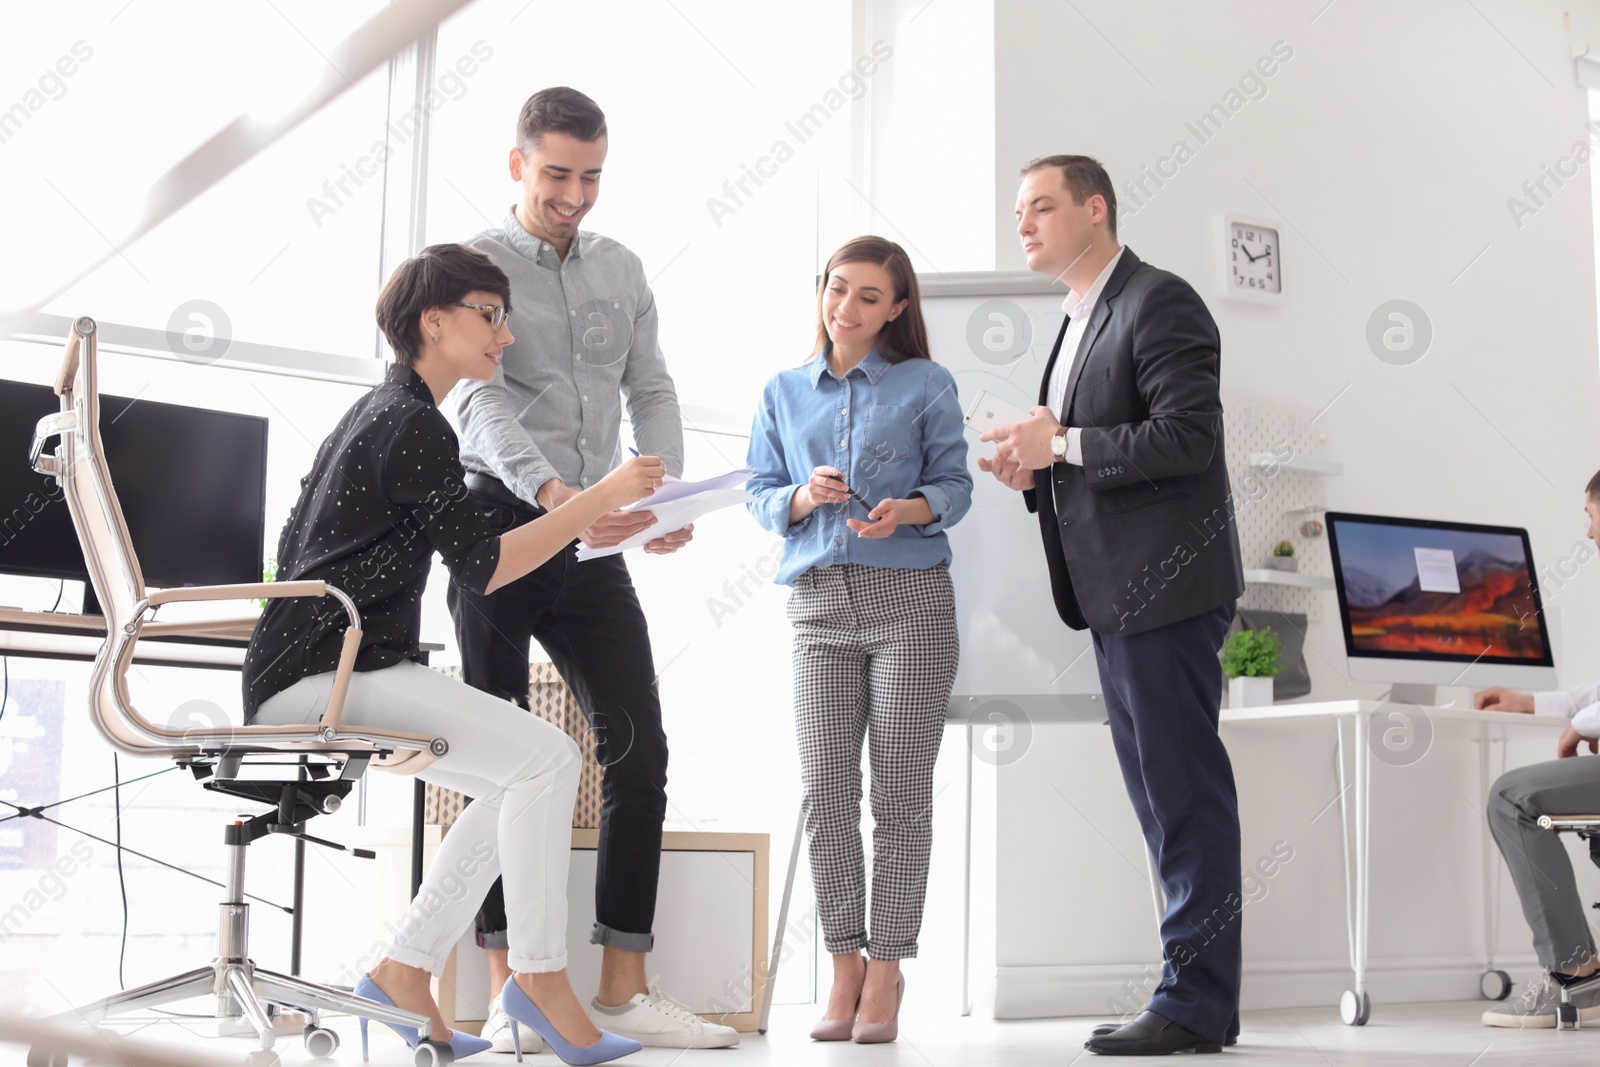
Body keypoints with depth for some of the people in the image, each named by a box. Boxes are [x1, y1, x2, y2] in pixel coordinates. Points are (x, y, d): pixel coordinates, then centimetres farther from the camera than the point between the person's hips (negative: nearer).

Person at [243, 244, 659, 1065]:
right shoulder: (413, 425, -12)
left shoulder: (375, 411, 20)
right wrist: (602, 496, -14)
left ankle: (403, 976, 8)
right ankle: (540, 975, -11)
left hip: (317, 671, 11)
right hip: (324, 674, -11)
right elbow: (483, 567, -16)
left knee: (516, 781, 9)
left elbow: (300, 547, 26)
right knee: (547, 757, -19)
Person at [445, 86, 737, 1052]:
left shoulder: (624, 270, 15)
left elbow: (651, 390, 11)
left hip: (594, 542, 5)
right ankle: (509, 992, 5)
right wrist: (553, 493, -32)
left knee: (639, 745, -1)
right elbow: (482, 399, -15)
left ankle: (624, 988, 4)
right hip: (501, 526, -5)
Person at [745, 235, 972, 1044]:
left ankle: (886, 975, 5)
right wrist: (804, 497, -9)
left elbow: (954, 484, 4)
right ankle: (845, 966, 5)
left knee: (900, 791, -1)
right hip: (820, 605, 2)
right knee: (824, 790, -4)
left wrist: (907, 510, -17)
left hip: (912, 598, -2)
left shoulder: (926, 384, 7)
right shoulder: (784, 392, 15)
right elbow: (760, 495, 12)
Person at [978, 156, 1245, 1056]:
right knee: (1162, 795, 12)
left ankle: (1197, 1001, -1)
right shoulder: (1080, 323, 21)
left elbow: (1186, 435, -19)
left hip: (1167, 590, -10)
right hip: (1117, 595, 10)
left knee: (1185, 793, -6)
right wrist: (1035, 474, 7)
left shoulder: (1159, 302, -8)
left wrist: (1064, 446, -16)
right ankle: (1198, 993, 20)